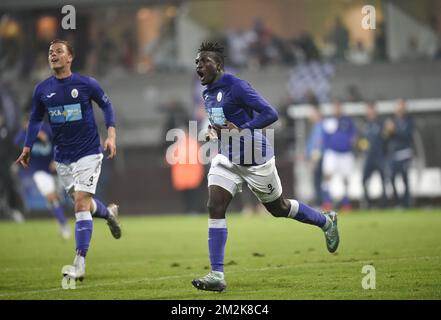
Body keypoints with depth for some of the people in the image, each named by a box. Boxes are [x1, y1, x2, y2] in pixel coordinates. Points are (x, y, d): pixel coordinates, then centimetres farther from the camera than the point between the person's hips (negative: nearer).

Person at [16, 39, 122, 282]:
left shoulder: (86, 84, -9)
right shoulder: (42, 89, 0)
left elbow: (106, 105, 4)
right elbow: (35, 120, 12)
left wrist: (111, 135, -6)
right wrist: (27, 149, 3)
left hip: (88, 153, -4)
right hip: (62, 158, 4)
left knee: (81, 202, -15)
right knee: (82, 203, 14)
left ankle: (79, 264, -16)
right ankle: (109, 213, 50)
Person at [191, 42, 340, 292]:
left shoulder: (236, 86, -20)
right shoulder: (208, 93, 6)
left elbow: (271, 114, -23)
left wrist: (240, 129, -32)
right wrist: (214, 132, 5)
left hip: (255, 159, -7)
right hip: (227, 159, 7)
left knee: (278, 208, 12)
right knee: (215, 208, -12)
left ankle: (326, 222, 40)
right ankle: (217, 276, -15)